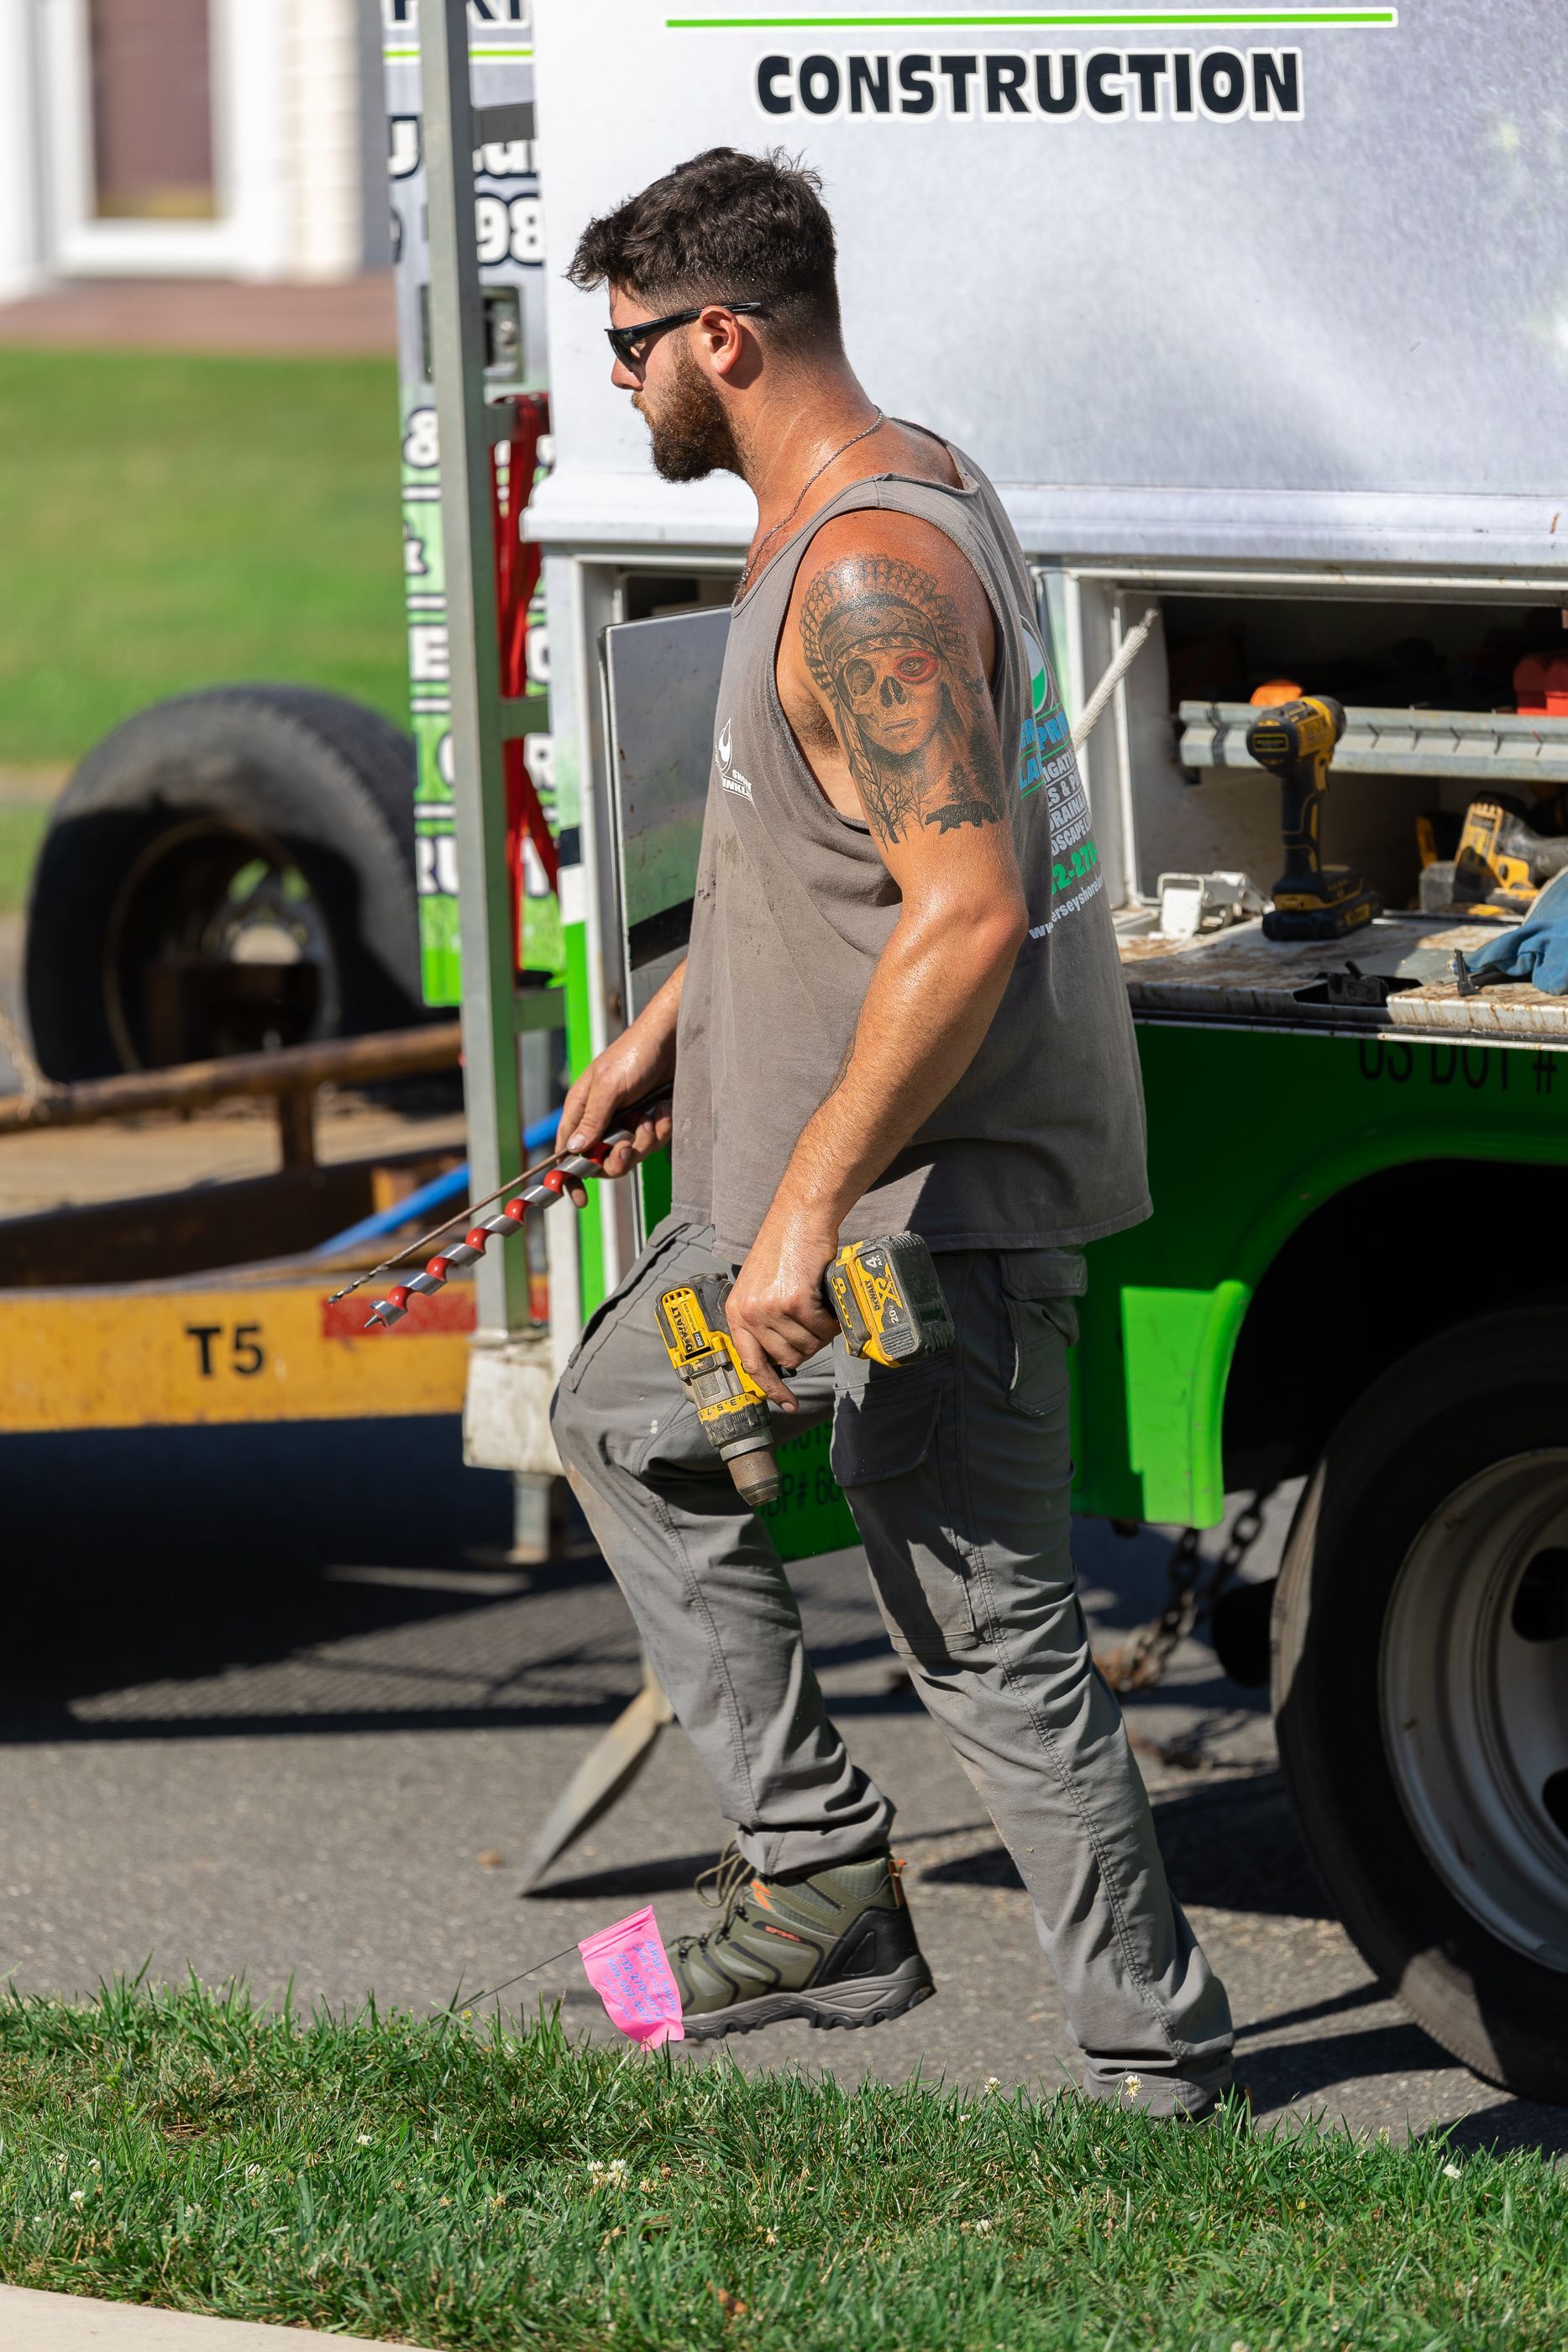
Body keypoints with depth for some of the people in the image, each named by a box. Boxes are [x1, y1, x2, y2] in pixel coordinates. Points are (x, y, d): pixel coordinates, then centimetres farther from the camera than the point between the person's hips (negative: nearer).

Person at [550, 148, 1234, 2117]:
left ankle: (1155, 2059, 6)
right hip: (841, 1161, 11)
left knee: (993, 1642, -4)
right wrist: (673, 1018, 28)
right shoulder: (895, 487, 10)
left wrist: (809, 1206, -30)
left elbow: (969, 915, -31)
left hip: (938, 1195, -11)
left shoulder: (869, 579, -24)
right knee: (624, 1415, 24)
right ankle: (820, 1880, 21)